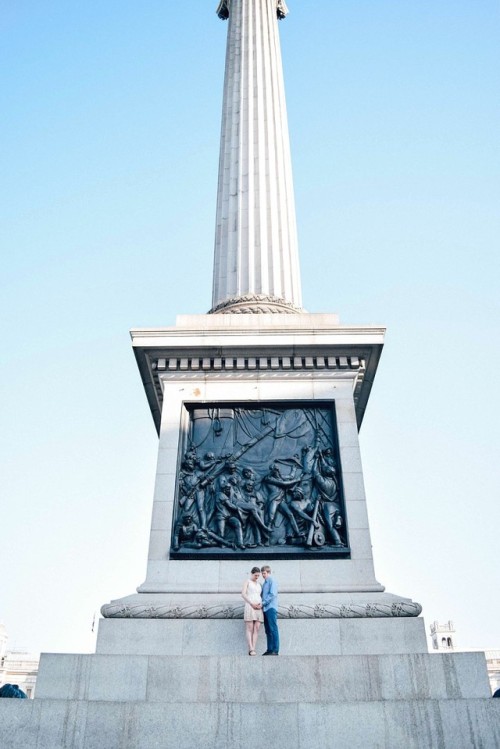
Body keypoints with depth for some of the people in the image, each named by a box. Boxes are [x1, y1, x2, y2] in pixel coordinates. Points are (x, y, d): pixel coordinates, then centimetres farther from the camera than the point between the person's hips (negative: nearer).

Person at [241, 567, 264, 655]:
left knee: (256, 629, -4)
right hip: (249, 606, -5)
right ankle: (251, 649, -15)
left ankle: (253, 649, -7)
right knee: (249, 629, -9)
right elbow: (243, 594, -7)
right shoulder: (247, 581, 4)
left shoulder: (259, 584, 21)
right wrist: (252, 604, -15)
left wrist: (261, 604, -4)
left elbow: (261, 597, 18)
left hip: (258, 608, 5)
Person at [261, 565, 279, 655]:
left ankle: (275, 650, -8)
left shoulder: (272, 581, -5)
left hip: (271, 608, -8)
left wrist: (263, 603, -14)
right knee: (268, 631, 8)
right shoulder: (265, 583, 19)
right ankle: (269, 649, 10)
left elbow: (272, 594, -14)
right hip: (265, 609, 8)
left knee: (273, 630, -8)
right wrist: (261, 604, 5)